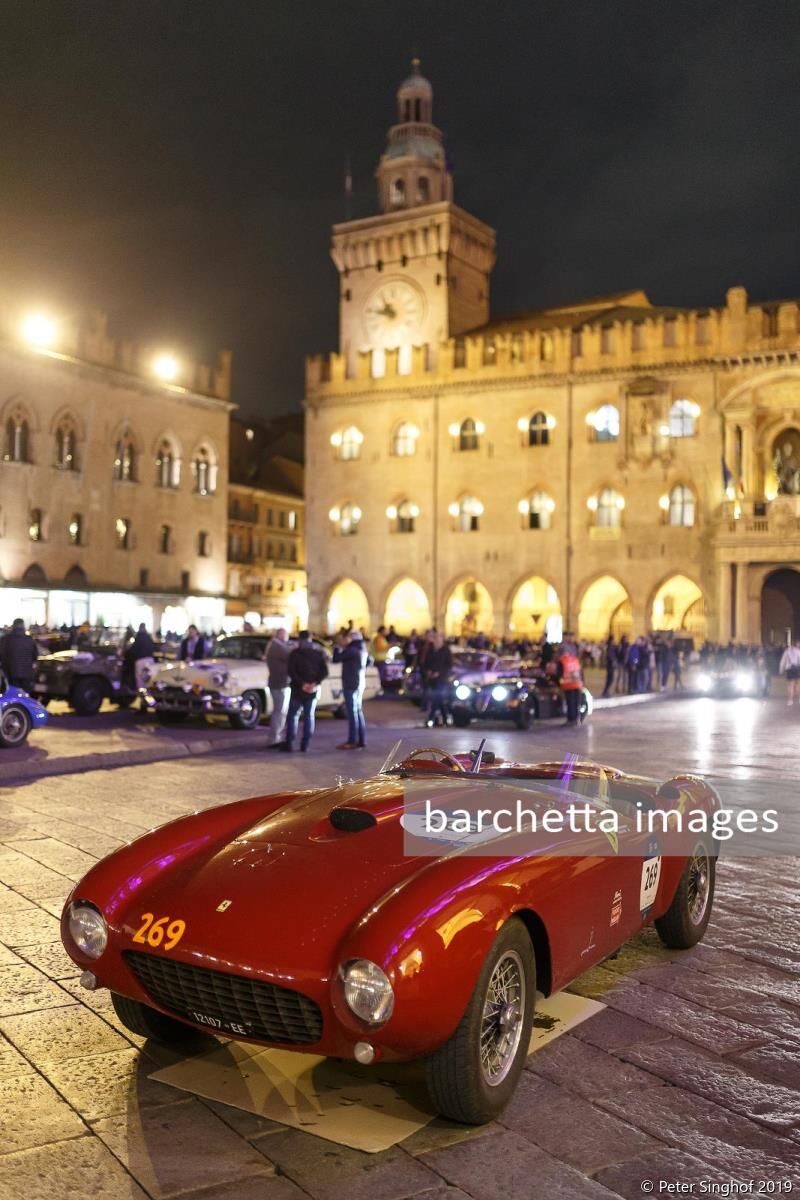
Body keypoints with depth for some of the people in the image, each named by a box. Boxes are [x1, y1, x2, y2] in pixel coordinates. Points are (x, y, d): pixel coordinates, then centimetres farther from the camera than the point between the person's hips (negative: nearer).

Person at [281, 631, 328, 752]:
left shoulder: (295, 653, -4)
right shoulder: (318, 653, 5)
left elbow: (291, 672, -16)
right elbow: (324, 672, -5)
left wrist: (302, 683, -16)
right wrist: (315, 683, -13)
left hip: (298, 689, -3)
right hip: (313, 690, 3)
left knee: (292, 715, 6)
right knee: (309, 716, 8)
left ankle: (289, 744, 1)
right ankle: (305, 744, 5)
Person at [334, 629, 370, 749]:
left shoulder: (351, 650, -17)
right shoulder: (363, 650, 11)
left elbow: (336, 659, -13)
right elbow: (368, 661, 28)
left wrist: (337, 648, 4)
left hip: (351, 684, -9)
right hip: (360, 682, 9)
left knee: (352, 712, -8)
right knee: (358, 711, 13)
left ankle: (353, 741, -7)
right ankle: (361, 740, 15)